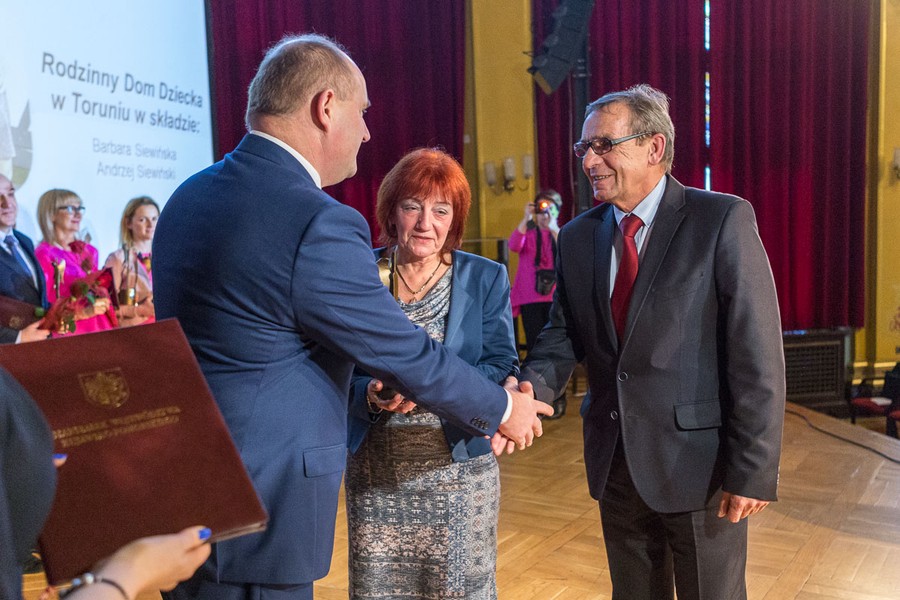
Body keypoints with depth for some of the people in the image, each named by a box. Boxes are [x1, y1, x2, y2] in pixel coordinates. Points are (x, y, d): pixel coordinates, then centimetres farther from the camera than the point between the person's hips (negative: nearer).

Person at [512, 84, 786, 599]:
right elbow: (563, 337, 5)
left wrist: (754, 472, -15)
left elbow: (758, 356, -13)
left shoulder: (723, 220, -11)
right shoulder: (578, 237, 6)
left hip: (699, 461, -5)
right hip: (615, 461, 5)